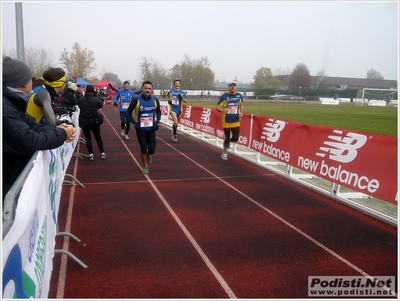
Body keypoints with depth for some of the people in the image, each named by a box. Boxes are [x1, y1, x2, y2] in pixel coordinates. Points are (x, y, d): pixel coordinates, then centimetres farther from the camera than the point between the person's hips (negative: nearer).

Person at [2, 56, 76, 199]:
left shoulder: (12, 101, 5)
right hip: (8, 179, -9)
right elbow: (28, 142, -29)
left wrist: (57, 130, -12)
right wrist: (61, 134, -16)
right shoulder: (5, 108, -28)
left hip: (15, 171, 9)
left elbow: (31, 125, 5)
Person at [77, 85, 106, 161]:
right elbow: (101, 105, 8)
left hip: (84, 121, 0)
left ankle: (91, 154, 6)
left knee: (88, 138, 7)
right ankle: (102, 153, 15)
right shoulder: (96, 99, -12)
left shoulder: (81, 99, -8)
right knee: (98, 137, 12)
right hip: (94, 121, 0)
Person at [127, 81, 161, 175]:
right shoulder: (136, 100, -14)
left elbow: (158, 112, 12)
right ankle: (145, 166, 24)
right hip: (140, 129, -2)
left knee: (152, 150, 2)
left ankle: (149, 155, 39)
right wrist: (134, 123, -12)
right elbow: (128, 113, -3)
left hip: (151, 129, 2)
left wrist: (157, 121, -2)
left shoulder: (155, 100, -5)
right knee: (143, 149, 0)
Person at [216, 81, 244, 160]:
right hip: (226, 121, -3)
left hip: (236, 121, 3)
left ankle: (228, 141, 37)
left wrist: (241, 112, 0)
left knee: (235, 138, 1)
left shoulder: (239, 96, 1)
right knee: (227, 138, 6)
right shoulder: (224, 96, -9)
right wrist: (223, 110, -30)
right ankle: (225, 153, 28)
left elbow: (241, 105, 18)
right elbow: (217, 107, -9)